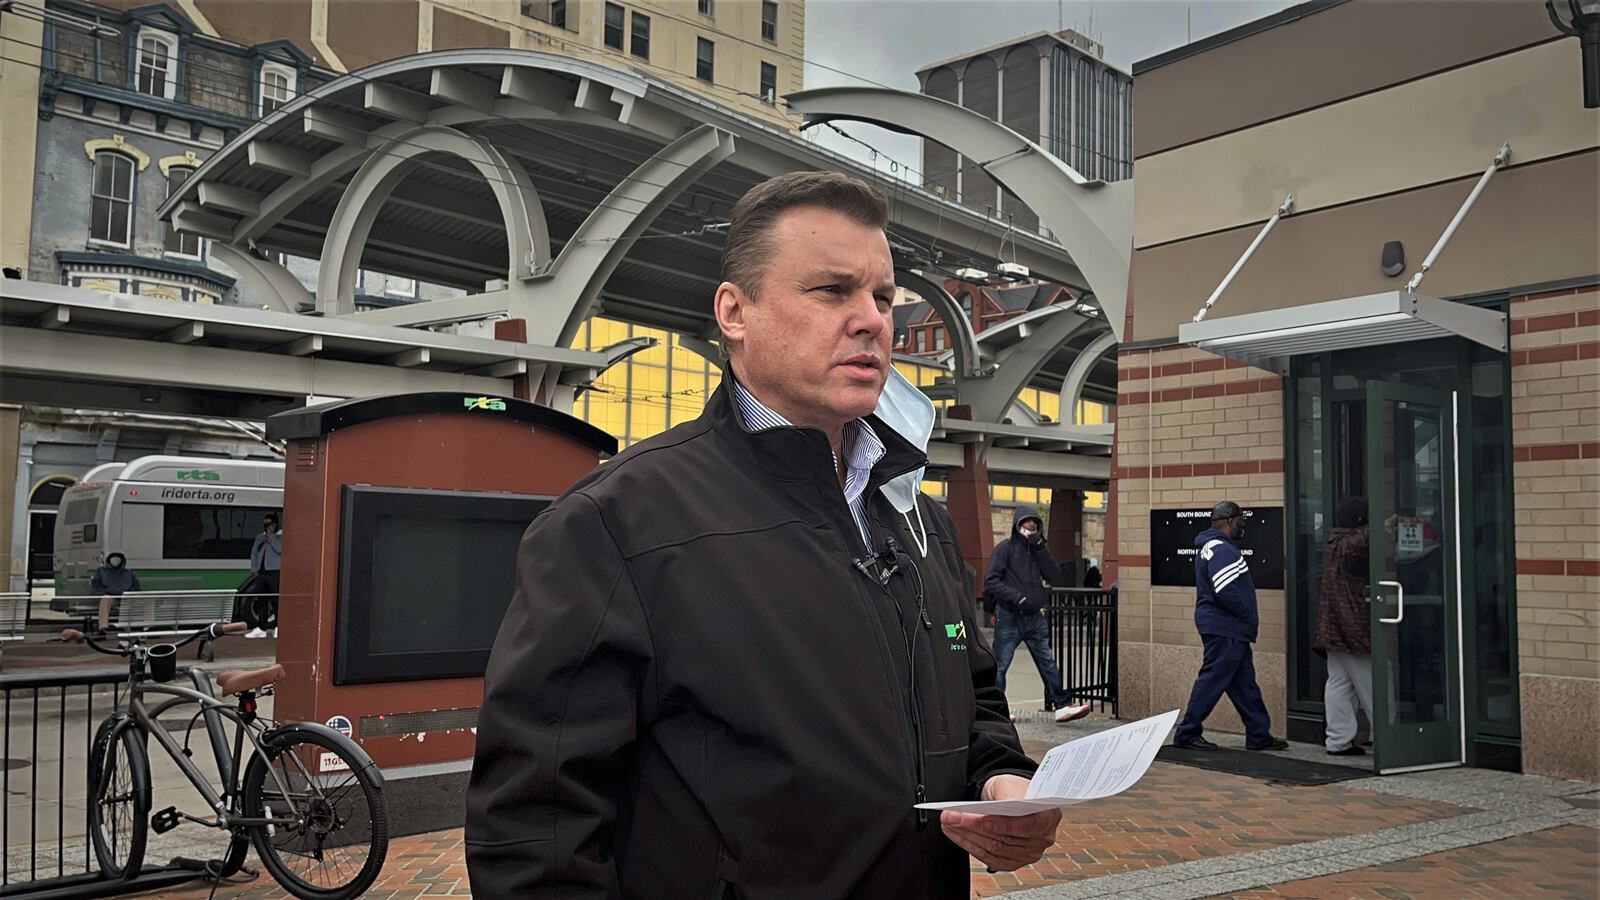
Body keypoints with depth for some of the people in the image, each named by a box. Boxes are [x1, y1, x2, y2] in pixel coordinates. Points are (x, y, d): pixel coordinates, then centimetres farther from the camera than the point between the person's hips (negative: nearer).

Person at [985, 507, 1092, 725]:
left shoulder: (1038, 549, 11)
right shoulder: (1005, 548, -4)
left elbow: (1055, 577, 0)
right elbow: (991, 582, -10)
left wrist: (1041, 549, -9)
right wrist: (1017, 597, -20)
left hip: (1035, 617, 5)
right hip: (1009, 617, -5)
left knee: (1049, 663, 5)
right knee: (999, 666, 2)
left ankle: (1062, 706, 8)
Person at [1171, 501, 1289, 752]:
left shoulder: (1211, 546, 18)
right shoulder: (1221, 549, -17)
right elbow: (1225, 591, -26)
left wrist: (1248, 618, 14)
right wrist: (1249, 616, -12)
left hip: (1230, 630, 11)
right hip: (1224, 628, -11)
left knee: (1244, 682, 13)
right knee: (1213, 680, -5)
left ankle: (1259, 735, 20)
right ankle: (1188, 734, 0)